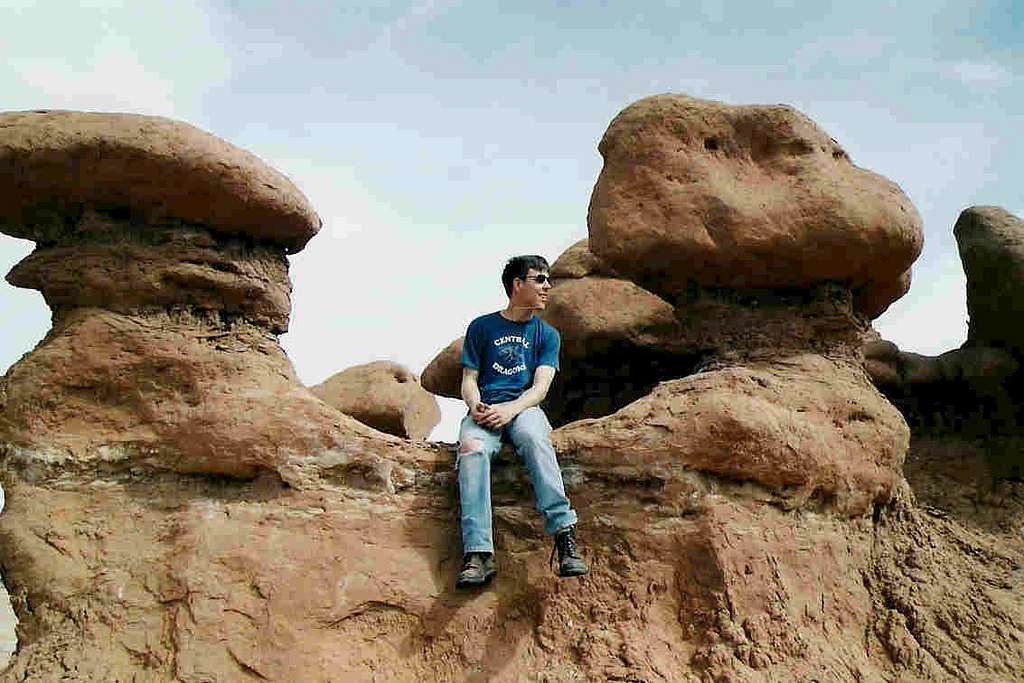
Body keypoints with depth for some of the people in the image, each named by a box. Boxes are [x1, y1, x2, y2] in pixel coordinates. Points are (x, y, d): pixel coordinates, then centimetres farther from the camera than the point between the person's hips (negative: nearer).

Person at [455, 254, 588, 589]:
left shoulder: (547, 334, 18)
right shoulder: (482, 327, 16)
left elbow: (541, 386, 4)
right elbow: (469, 379, 11)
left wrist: (510, 409, -16)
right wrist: (476, 407, -12)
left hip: (524, 407, 0)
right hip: (485, 409, 0)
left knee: (535, 439, -37)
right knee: (472, 449, -35)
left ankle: (564, 535, -47)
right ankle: (478, 554, -45)